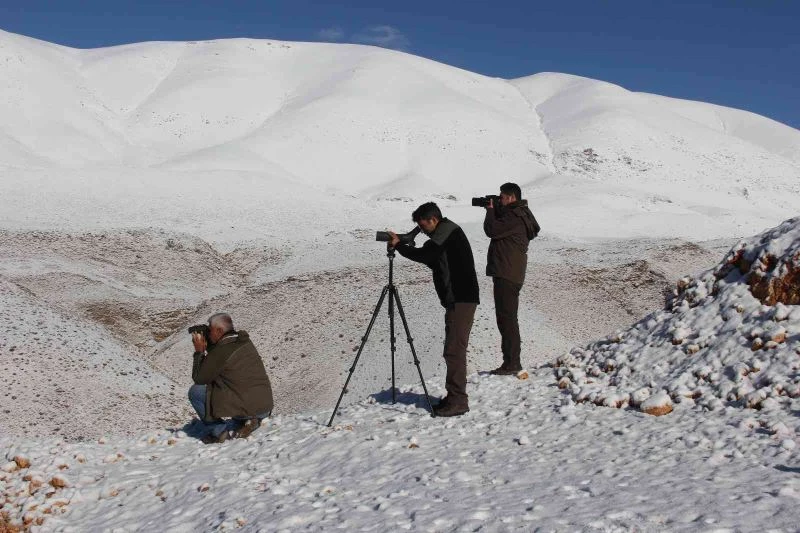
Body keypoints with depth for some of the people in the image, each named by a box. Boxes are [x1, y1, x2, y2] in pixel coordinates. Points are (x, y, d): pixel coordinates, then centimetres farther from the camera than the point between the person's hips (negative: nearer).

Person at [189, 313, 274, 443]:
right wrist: (207, 345, 17)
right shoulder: (245, 342, 11)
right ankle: (246, 421, 10)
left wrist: (199, 352, 8)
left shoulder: (221, 351, -13)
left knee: (195, 391, 5)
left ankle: (218, 431, 5)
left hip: (245, 407, -8)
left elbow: (199, 379, -1)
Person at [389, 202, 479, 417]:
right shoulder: (445, 234, 21)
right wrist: (406, 246, 11)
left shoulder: (447, 231, -9)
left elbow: (424, 255, -21)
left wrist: (399, 245, -7)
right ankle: (454, 397, 18)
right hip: (457, 300, 11)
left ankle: (458, 401, -8)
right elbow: (434, 261, 23)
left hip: (460, 300, -11)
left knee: (454, 350, -10)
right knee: (453, 350, 13)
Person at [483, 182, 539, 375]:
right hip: (505, 274, 11)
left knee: (507, 318, -9)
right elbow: (497, 229, 24)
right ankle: (510, 362, 20)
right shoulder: (515, 214, 18)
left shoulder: (516, 217, -14)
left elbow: (493, 230, -19)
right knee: (505, 318, 14)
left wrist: (490, 210, -3)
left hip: (508, 275, -11)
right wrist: (494, 211, 12)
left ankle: (512, 363, -6)